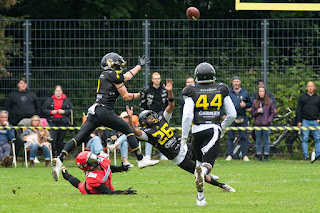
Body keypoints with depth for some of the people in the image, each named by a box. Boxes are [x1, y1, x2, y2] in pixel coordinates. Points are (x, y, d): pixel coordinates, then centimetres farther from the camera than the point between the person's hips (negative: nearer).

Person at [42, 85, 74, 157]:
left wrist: (64, 111, -7)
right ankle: (54, 155, -10)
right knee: (53, 139, -12)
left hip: (63, 122, 0)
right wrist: (51, 112, -7)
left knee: (61, 140, 1)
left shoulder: (66, 100, 13)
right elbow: (44, 110, 10)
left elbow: (72, 110, 9)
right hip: (52, 122, 0)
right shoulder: (49, 100, 13)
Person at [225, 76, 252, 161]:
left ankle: (245, 155, 4)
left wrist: (245, 105, -6)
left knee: (243, 137, 1)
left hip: (242, 118, 1)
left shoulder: (245, 92, 11)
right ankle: (229, 155, 4)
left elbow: (250, 103, 15)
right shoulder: (228, 92, 7)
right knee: (230, 137, 0)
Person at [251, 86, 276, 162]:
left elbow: (273, 113, 6)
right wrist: (257, 111, -8)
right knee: (258, 141, 4)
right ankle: (259, 156, 10)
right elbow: (252, 113, 12)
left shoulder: (269, 102, 4)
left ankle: (266, 157, 5)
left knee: (266, 141, -1)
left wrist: (269, 120, -7)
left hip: (266, 124, -2)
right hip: (257, 124, 2)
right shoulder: (255, 102, 10)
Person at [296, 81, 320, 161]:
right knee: (304, 139, -4)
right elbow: (298, 110, 7)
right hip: (305, 121, -1)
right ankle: (305, 155, 0)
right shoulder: (302, 97, 8)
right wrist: (298, 121, 1)